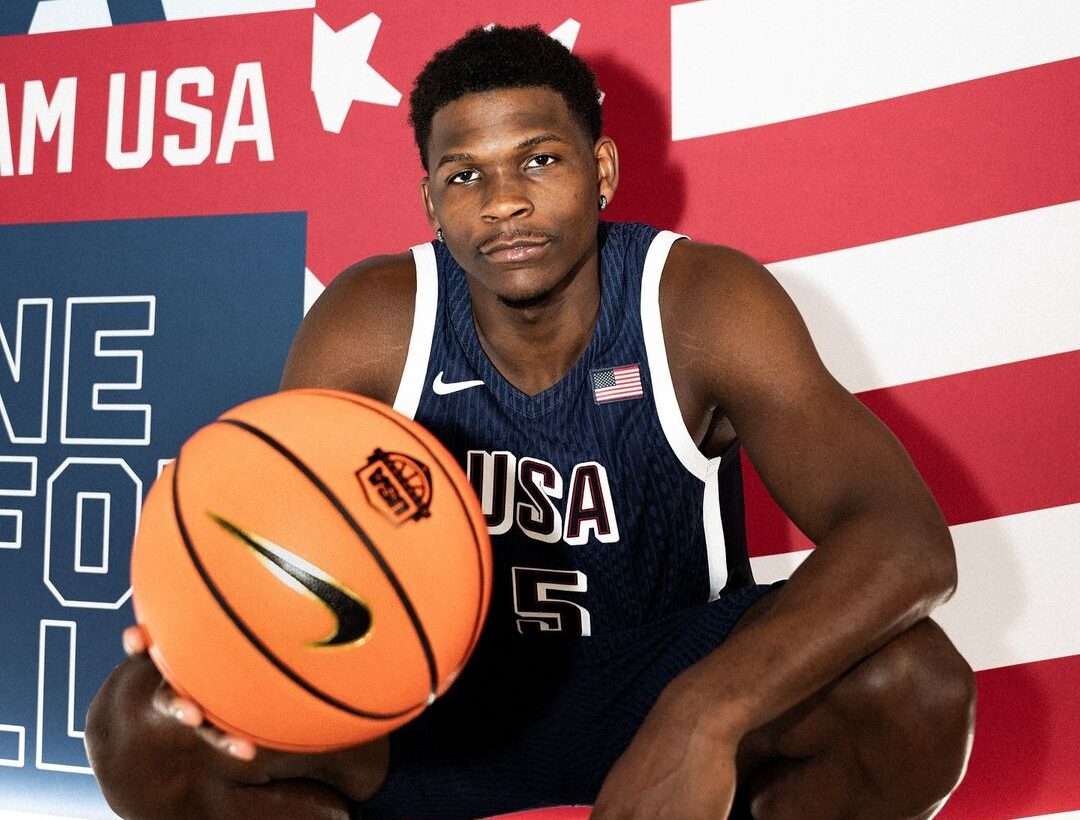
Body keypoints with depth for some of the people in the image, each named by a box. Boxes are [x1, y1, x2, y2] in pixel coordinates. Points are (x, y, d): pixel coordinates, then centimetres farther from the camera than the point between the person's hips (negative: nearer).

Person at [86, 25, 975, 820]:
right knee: (141, 727, -19)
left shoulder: (704, 302, -20)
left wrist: (705, 714, -43)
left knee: (920, 687, -27)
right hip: (438, 686, 1)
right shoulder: (369, 324, -16)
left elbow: (907, 540, -27)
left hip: (662, 669, 0)